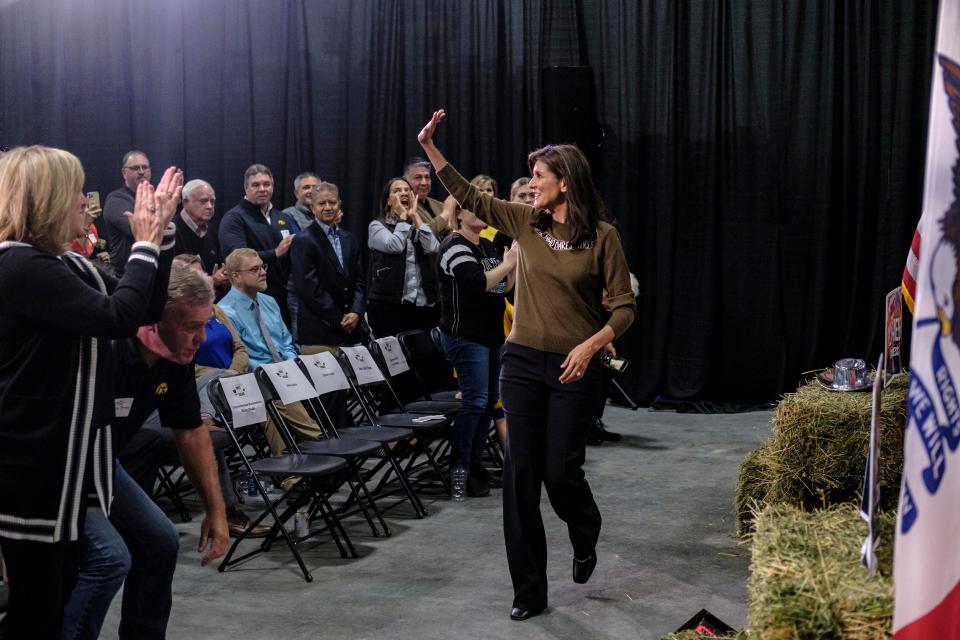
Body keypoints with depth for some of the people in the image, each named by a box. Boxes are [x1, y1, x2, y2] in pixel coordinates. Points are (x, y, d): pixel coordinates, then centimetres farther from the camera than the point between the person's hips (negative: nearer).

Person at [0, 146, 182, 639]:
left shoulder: (61, 265, 12)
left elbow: (146, 309, 13)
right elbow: (120, 317, -27)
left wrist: (160, 233, 4)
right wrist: (145, 244, -14)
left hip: (59, 458, 10)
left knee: (56, 594, 18)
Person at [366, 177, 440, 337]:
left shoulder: (418, 225, 18)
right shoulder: (377, 225, 5)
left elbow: (432, 248, -3)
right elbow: (395, 246, -15)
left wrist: (415, 216, 2)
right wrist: (402, 216, -1)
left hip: (423, 303, 4)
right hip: (389, 302, -4)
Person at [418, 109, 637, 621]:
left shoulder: (602, 236, -7)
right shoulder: (525, 222, 4)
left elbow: (625, 307, -6)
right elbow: (469, 198, 10)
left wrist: (591, 344, -22)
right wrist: (430, 148, 5)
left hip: (573, 368, -4)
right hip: (522, 362, 4)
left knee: (560, 471, -1)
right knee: (521, 473, 1)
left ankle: (586, 537, 36)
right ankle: (529, 588, 11)